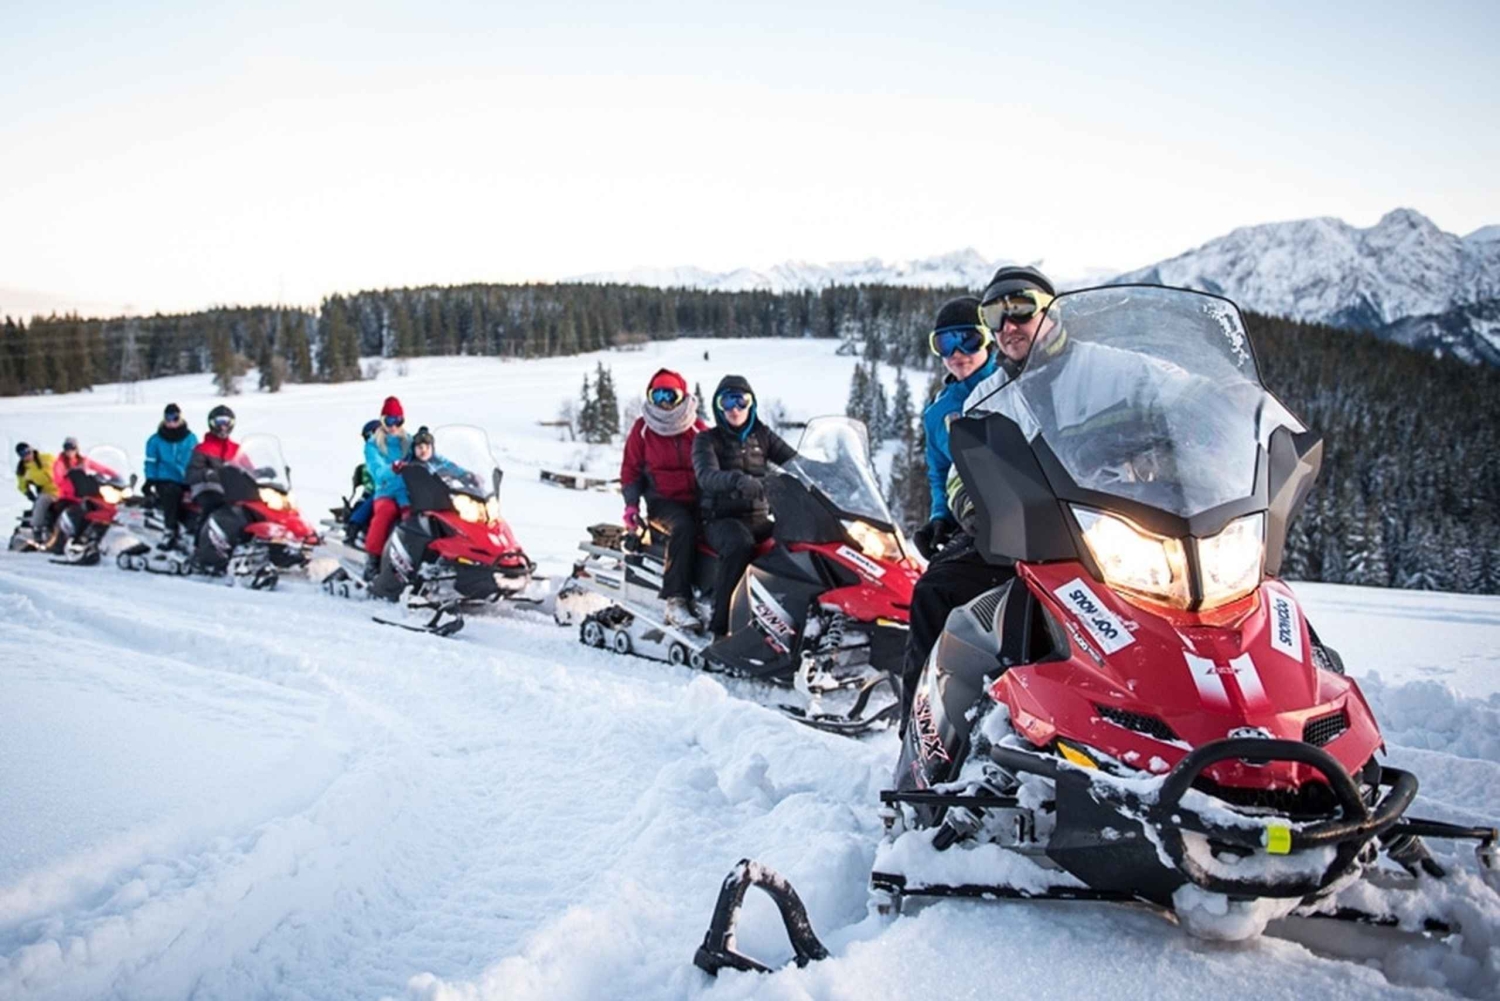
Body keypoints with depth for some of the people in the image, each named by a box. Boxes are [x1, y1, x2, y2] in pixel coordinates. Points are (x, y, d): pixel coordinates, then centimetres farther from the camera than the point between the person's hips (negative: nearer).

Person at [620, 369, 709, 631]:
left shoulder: (698, 428, 12)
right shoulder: (643, 428, 7)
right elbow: (630, 468, 9)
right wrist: (631, 504, -2)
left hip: (698, 499, 4)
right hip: (663, 500, -3)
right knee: (684, 526, -37)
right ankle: (676, 601, -42)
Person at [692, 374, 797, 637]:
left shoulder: (762, 435, 15)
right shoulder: (707, 440, 3)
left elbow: (794, 461, 4)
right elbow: (707, 476, -17)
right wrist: (738, 480, -38)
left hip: (759, 517, 4)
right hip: (721, 519, -4)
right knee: (741, 544, -38)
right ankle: (720, 625, -35)